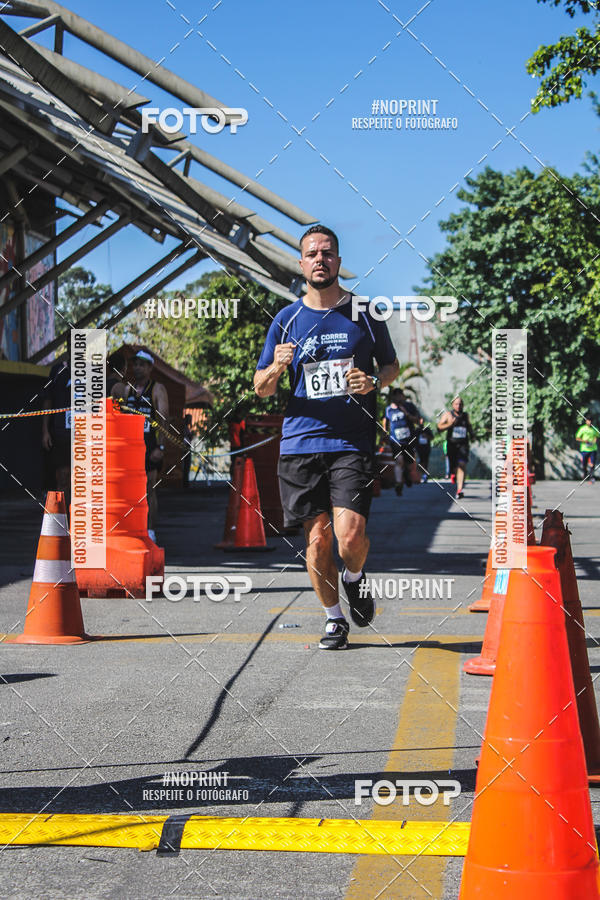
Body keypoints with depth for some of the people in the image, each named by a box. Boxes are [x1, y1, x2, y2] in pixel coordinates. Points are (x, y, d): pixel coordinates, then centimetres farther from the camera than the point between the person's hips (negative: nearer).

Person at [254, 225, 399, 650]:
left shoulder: (364, 313, 5)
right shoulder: (286, 319, 9)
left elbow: (392, 365, 16)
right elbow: (261, 388, 12)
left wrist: (374, 382, -7)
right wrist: (276, 368, -11)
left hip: (352, 442, -2)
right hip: (301, 442, 2)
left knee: (350, 534, -15)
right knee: (317, 538, 3)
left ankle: (354, 577, 19)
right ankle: (334, 619, 20)